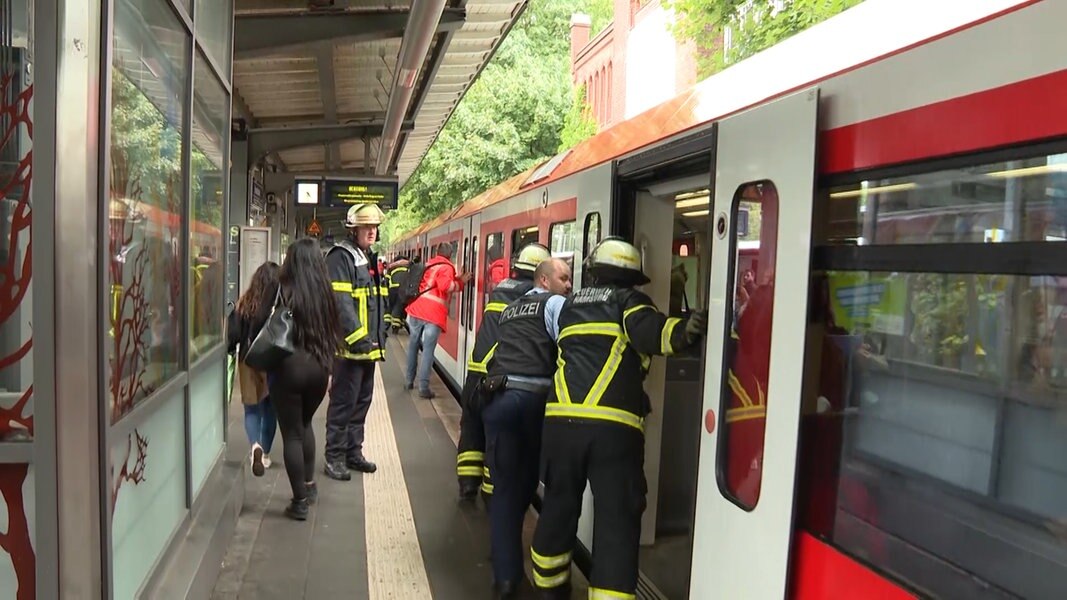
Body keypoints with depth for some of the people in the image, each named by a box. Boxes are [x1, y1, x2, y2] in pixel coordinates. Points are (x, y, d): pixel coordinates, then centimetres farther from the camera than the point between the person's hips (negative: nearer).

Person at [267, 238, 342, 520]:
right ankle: (309, 485, 31)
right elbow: (333, 332, 7)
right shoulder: (325, 293, 2)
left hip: (288, 366, -4)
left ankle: (300, 502, 10)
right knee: (305, 424, 25)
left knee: (292, 433, 6)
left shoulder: (282, 292, -10)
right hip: (318, 367, 4)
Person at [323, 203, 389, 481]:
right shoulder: (340, 258, -12)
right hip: (349, 346, -9)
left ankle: (353, 451, 27)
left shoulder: (369, 258, 17)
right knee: (343, 402, -2)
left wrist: (379, 336, 19)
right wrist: (356, 337, -24)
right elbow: (340, 302, -21)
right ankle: (334, 457, 9)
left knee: (362, 401, 16)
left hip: (368, 345, 9)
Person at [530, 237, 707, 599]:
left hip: (561, 418, 5)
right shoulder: (629, 300, 9)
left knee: (559, 504, 20)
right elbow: (648, 331, -12)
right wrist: (681, 331, -27)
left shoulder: (570, 305, 23)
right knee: (617, 518, 1)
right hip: (614, 425, -4)